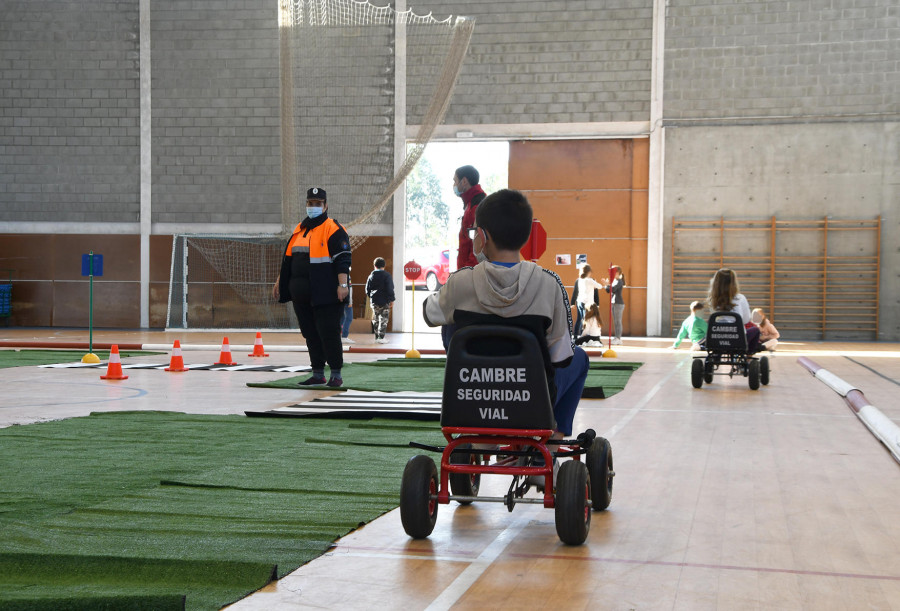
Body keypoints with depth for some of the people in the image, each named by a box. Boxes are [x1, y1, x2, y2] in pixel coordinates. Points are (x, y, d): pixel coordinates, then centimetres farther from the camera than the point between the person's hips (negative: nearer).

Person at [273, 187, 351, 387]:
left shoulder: (333, 229, -5)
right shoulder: (299, 230, 18)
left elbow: (343, 260, -12)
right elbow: (288, 259, 26)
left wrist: (343, 284, -21)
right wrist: (280, 281, 23)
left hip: (326, 295, -7)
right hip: (302, 294, 7)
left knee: (328, 333, -8)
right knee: (310, 334, 10)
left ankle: (336, 374, 2)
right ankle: (317, 374, 17)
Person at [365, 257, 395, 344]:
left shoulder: (371, 276, 6)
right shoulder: (387, 276, -8)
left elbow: (367, 289, 9)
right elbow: (390, 289, -10)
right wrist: (392, 300, -3)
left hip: (374, 301, 4)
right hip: (385, 301, -4)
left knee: (376, 319, 14)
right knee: (384, 319, -1)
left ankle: (377, 336, 17)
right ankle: (381, 337, -7)